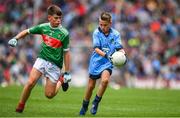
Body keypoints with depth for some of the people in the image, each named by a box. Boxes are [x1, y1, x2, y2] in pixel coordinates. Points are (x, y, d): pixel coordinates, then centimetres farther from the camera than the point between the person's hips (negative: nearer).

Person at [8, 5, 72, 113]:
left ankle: (61, 80, 28)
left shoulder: (64, 34, -14)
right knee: (30, 82, -18)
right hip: (42, 59, 2)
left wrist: (67, 73, -7)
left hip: (55, 65, -2)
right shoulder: (43, 27, -4)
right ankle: (21, 106, 2)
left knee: (49, 95, -1)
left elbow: (66, 53, -8)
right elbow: (27, 31, 11)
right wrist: (15, 39, -6)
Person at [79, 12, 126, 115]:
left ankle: (96, 102, -8)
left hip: (107, 63, 0)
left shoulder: (115, 34, -4)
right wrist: (106, 55, -33)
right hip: (96, 61, 0)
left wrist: (122, 53, -31)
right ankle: (85, 106, 32)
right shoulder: (97, 33, -8)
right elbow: (96, 48, -17)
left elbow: (119, 48, -8)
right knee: (91, 86, 9)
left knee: (105, 80, -27)